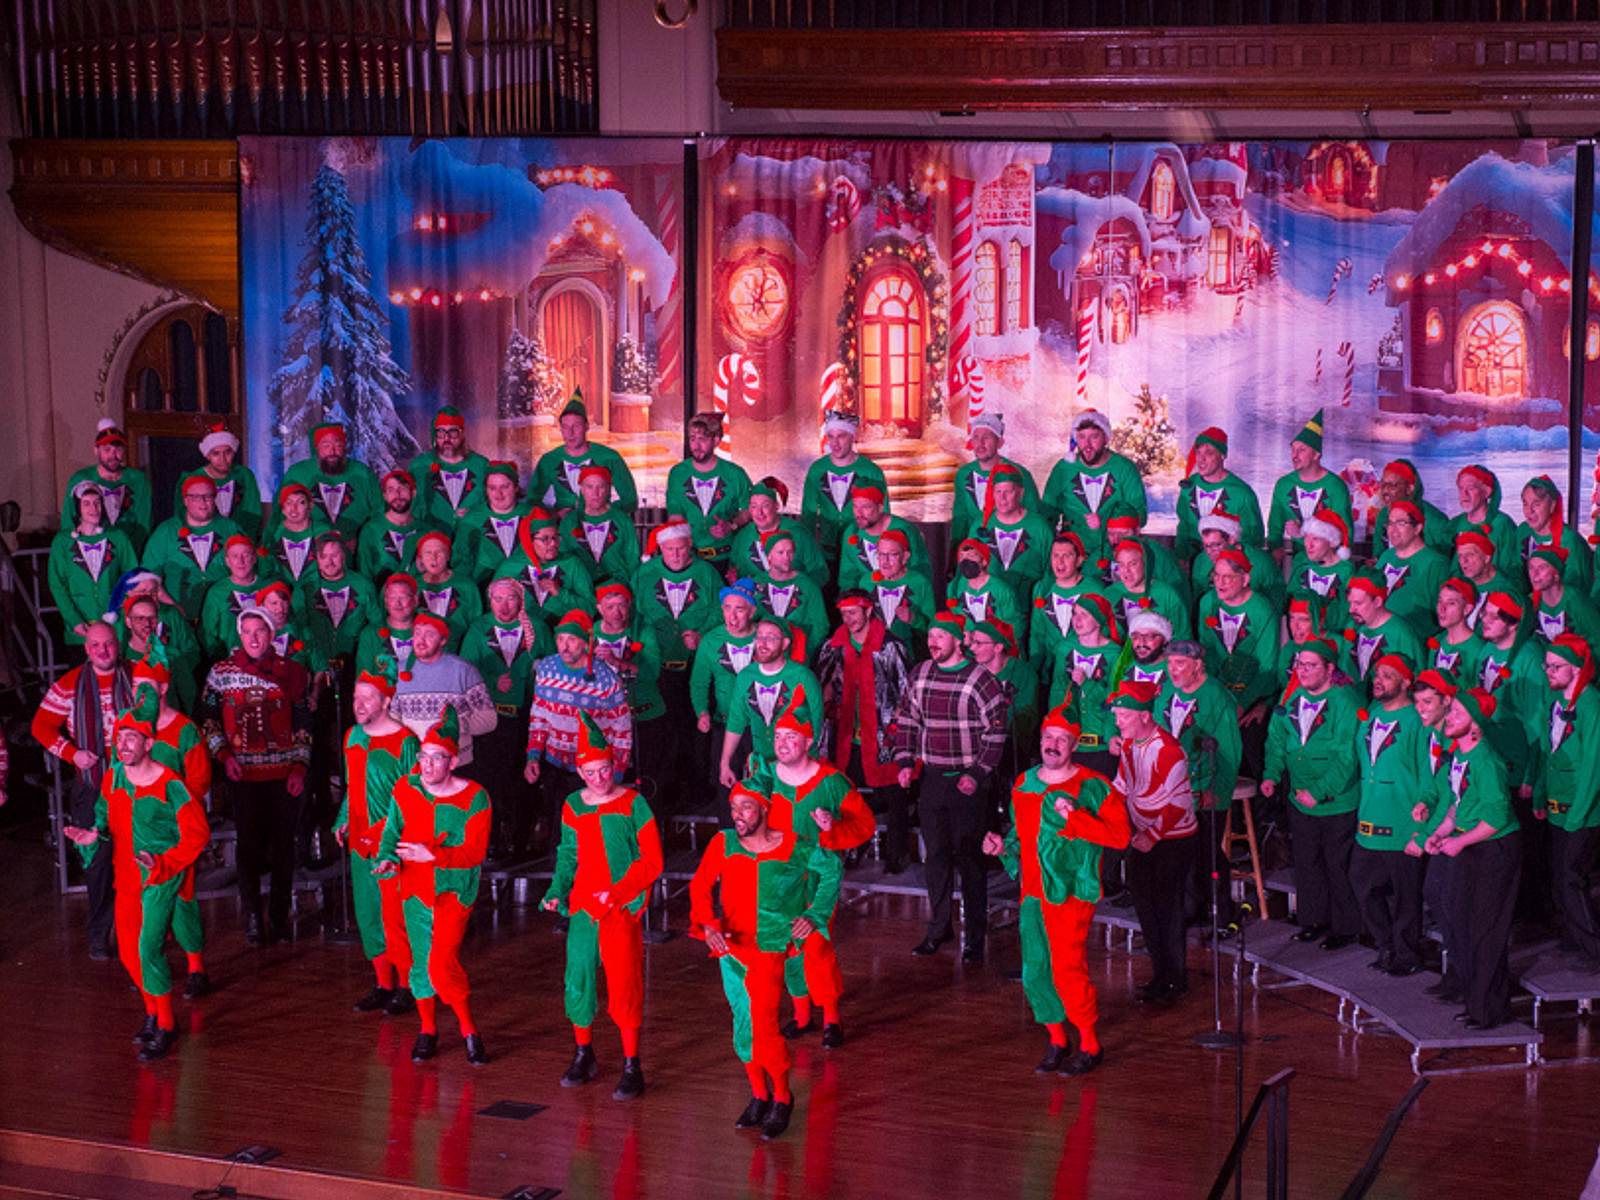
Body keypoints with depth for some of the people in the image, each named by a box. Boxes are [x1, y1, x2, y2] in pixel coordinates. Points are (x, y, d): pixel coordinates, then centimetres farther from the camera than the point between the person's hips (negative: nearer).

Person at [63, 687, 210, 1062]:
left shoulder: (168, 786, -16)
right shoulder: (112, 778, 3)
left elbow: (198, 834, -13)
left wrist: (163, 864, -22)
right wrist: (93, 836, -2)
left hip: (160, 880, -7)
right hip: (126, 877, 7)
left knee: (149, 949, -14)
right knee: (129, 953, 10)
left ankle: (165, 1027, 0)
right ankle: (153, 1012, 33)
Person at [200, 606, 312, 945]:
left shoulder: (292, 673, 5)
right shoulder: (221, 673, 4)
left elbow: (303, 725, 7)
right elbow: (208, 719, 8)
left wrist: (299, 769, 0)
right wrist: (225, 756, -4)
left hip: (284, 775, 1)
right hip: (243, 774, -1)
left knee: (283, 844, 3)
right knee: (249, 844, -2)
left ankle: (279, 917, 13)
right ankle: (252, 919, 4)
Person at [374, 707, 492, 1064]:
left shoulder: (473, 798, -12)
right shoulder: (405, 789, 0)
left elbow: (474, 853, -15)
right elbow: (393, 831, 11)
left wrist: (432, 855, -26)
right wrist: (388, 859, -10)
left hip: (454, 891, -4)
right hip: (414, 889, 4)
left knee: (443, 964, -15)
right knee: (419, 961, 9)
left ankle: (469, 1031, 2)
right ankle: (428, 1030, 27)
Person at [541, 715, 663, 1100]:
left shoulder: (633, 804, -5)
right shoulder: (573, 806, 9)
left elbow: (652, 862, -5)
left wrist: (618, 892, -14)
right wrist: (557, 891, 3)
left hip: (622, 909, -5)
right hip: (583, 908, 5)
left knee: (623, 985, -6)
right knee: (578, 979, 7)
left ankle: (632, 1068, 2)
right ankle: (583, 1056, 26)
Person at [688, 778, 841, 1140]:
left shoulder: (794, 849, -7)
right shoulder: (723, 844, -1)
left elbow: (831, 870, 10)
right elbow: (700, 886, -4)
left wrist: (814, 916, 3)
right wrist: (709, 924, -20)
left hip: (770, 950, -4)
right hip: (731, 947, 4)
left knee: (763, 1025, -13)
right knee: (743, 1026, 10)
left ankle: (782, 1098, 5)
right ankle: (759, 1096, 27)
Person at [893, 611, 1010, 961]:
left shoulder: (981, 680, -9)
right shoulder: (919, 674, 7)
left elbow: (995, 732, -7)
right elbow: (906, 719, 16)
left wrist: (977, 774, -13)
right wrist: (906, 762, 5)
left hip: (968, 780, -5)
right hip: (932, 777, 5)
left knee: (969, 857, -3)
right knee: (936, 853, 9)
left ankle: (976, 938, 4)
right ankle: (939, 928, 20)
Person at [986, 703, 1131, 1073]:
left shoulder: (1091, 786, -7)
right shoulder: (1024, 784, 13)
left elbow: (1120, 834, -15)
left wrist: (1074, 817, -23)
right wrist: (1003, 846, 7)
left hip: (1070, 893, -6)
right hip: (1032, 891, 6)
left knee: (1067, 971, -10)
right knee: (1035, 972, 6)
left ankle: (1090, 1046, 5)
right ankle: (1057, 1042, 23)